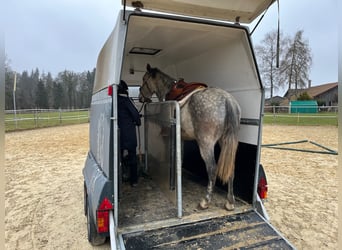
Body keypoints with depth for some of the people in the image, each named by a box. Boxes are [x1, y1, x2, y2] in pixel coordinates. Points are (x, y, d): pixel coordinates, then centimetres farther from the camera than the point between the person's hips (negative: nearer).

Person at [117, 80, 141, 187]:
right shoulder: (126, 100, -11)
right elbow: (135, 113, -13)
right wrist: (138, 122, 5)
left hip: (118, 133, 4)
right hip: (129, 133, -3)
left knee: (119, 156, 13)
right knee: (132, 157, 9)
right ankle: (134, 181, 16)